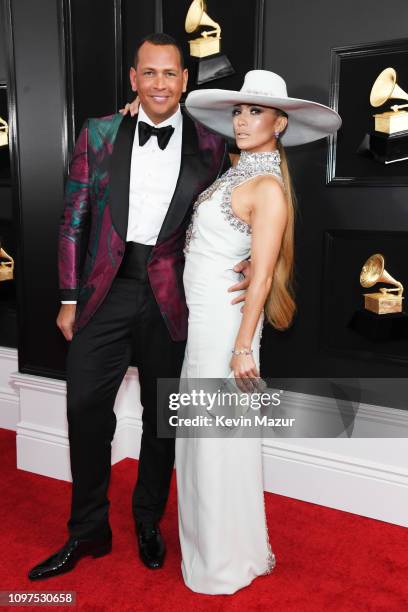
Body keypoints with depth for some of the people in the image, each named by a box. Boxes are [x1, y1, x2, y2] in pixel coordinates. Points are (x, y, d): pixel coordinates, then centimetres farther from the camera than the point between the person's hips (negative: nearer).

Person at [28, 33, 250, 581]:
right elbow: (75, 220, 3)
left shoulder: (210, 146, 1)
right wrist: (70, 298, 1)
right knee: (86, 408, 4)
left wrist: (247, 263, -12)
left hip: (170, 297, 0)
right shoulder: (99, 135, 3)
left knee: (162, 416, 12)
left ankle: (148, 522, 35)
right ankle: (88, 531, 25)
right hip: (106, 290, 1)